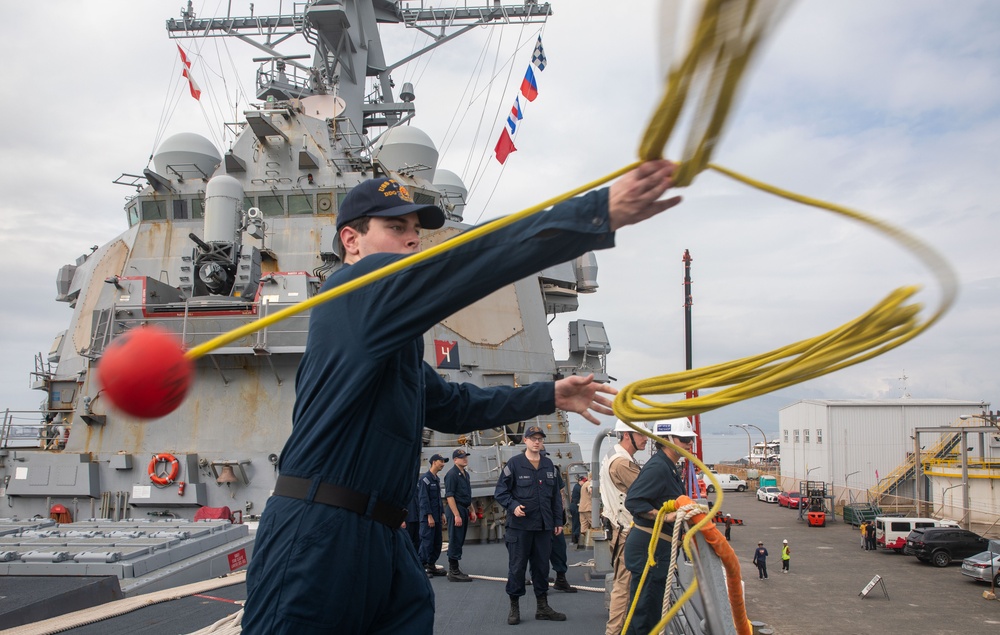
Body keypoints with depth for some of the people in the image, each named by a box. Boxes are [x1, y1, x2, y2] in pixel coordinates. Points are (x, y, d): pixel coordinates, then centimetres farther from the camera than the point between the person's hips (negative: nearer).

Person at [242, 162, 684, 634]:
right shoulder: (353, 290, -8)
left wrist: (548, 396, 27)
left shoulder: (394, 341, 22)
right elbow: (469, 262, -21)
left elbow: (451, 404, 31)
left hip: (383, 540, 10)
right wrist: (601, 213, -27)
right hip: (316, 537, -9)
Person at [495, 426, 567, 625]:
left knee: (542, 566, 11)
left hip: (543, 526, 5)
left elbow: (556, 495, 17)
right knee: (517, 567, 1)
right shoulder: (514, 463, -5)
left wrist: (558, 520, 14)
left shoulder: (549, 465, 11)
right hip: (520, 525, -5)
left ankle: (542, 606, 22)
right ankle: (514, 607, 13)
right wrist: (513, 506, -19)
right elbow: (500, 492, -3)